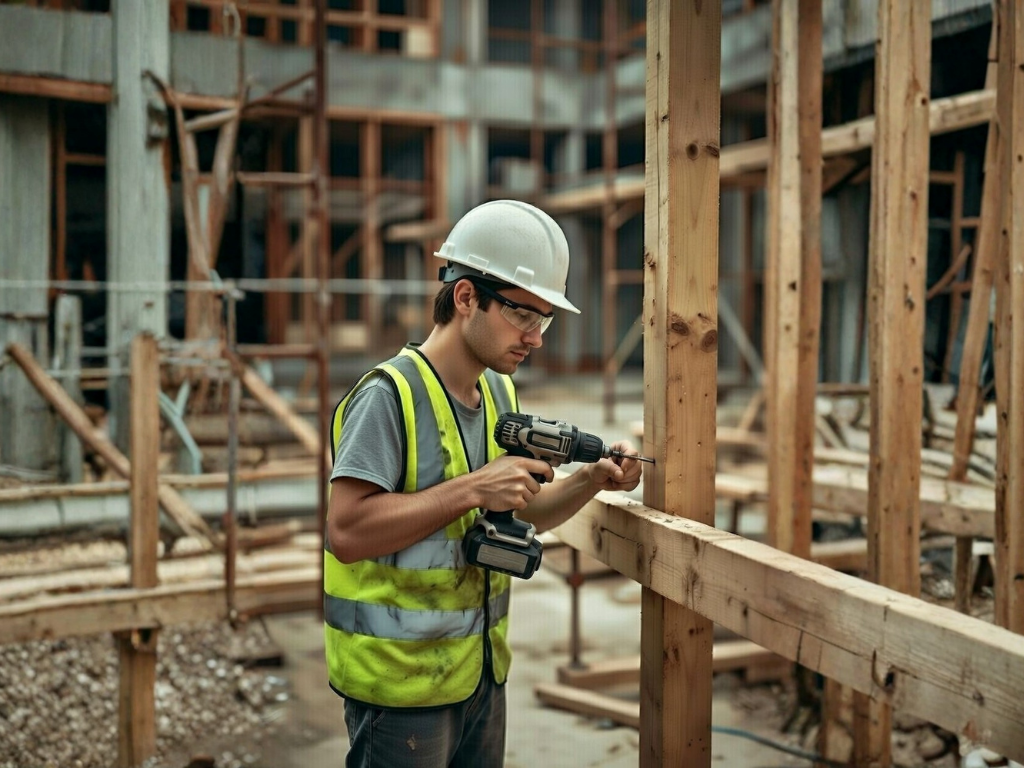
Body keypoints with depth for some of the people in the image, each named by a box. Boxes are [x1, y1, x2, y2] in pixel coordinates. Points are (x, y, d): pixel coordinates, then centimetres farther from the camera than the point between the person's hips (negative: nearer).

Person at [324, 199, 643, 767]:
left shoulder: (501, 394, 8)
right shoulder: (389, 395, -18)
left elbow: (528, 512, 17)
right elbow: (345, 534, -25)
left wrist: (592, 480, -1)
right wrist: (472, 489, -26)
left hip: (482, 673, 8)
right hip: (401, 683, -8)